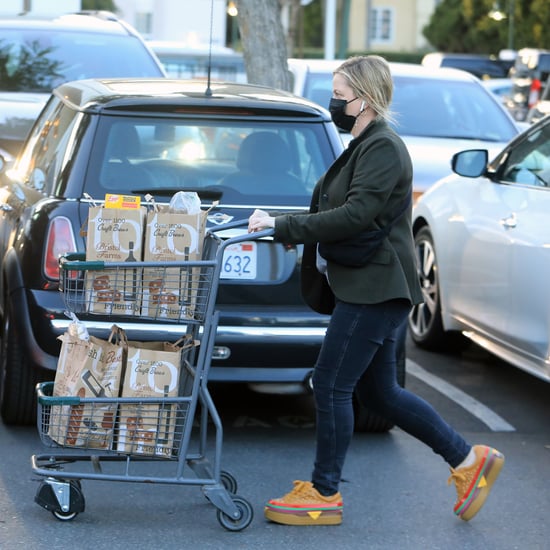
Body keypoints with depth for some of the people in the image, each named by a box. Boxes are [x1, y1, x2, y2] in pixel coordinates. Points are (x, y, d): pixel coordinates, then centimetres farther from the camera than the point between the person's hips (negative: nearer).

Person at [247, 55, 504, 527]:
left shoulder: (383, 149, -16)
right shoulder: (365, 146, 16)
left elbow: (355, 216, -26)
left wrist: (283, 226, -24)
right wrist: (279, 224, 11)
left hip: (374, 290, -10)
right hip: (368, 289, 10)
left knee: (331, 386, -5)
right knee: (381, 393, 14)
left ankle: (324, 495, 6)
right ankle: (469, 460, 21)